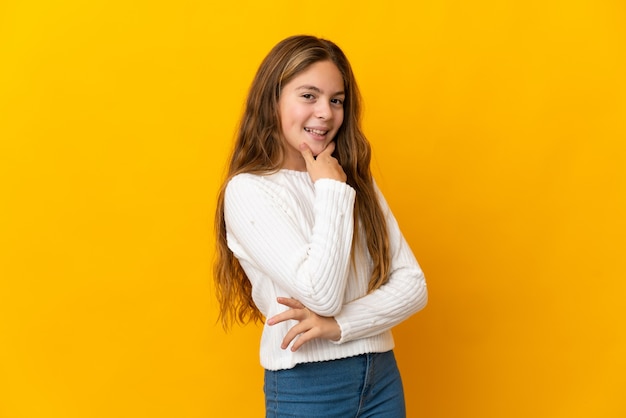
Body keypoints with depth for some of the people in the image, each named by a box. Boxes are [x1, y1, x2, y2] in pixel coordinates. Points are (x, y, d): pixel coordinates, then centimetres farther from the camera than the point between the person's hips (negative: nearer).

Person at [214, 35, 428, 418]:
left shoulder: (357, 181, 6)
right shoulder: (248, 190, -11)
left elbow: (413, 284, -1)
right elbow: (322, 295, -20)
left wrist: (340, 324, -16)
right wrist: (332, 191, -13)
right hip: (306, 386, -4)